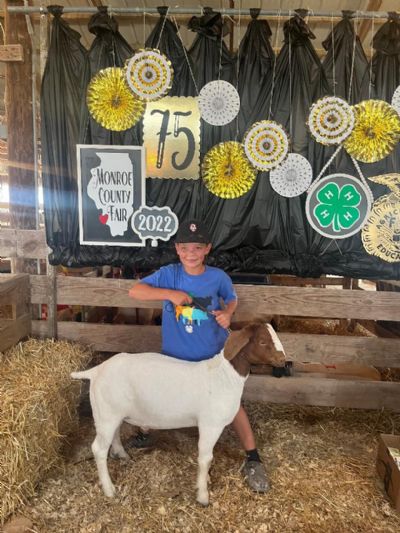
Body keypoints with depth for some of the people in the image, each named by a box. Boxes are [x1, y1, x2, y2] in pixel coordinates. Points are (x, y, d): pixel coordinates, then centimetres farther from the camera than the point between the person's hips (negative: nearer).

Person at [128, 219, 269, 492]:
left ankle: (253, 460, 21)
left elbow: (232, 298, 6)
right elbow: (135, 291, -18)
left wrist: (228, 313, -17)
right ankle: (144, 434, 48)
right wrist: (170, 293, -28)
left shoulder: (218, 277, -12)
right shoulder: (169, 274, -13)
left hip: (213, 356, -1)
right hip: (175, 356, 1)